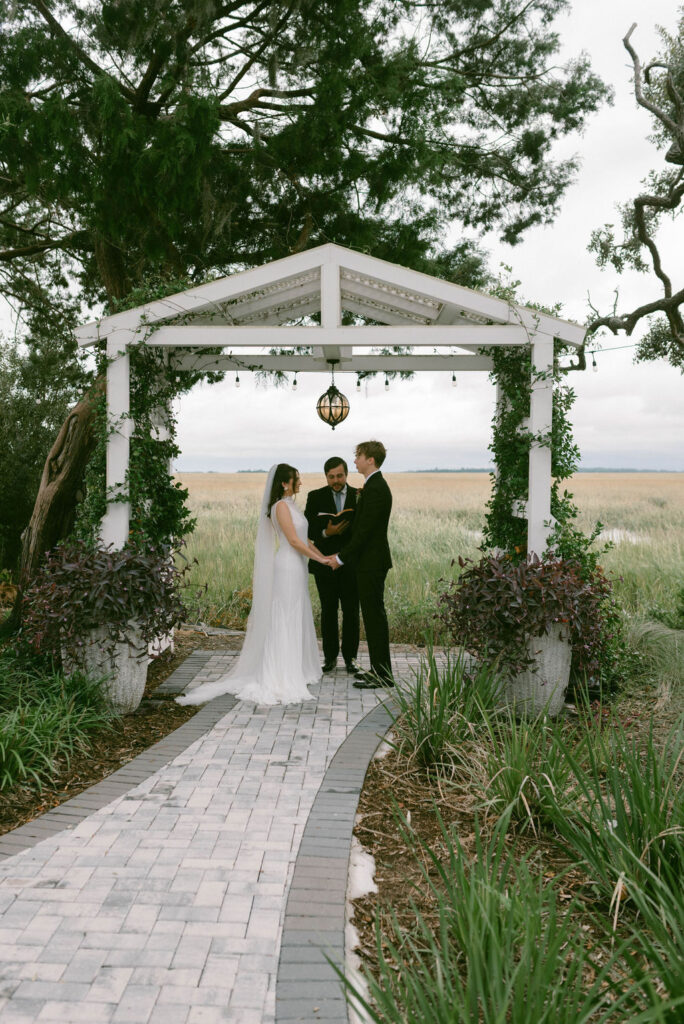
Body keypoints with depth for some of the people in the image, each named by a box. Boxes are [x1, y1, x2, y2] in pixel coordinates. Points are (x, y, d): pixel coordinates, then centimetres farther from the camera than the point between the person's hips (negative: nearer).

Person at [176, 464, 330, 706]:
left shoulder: (290, 505, 15)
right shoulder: (281, 506, -14)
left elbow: (303, 538, 18)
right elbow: (294, 541, -17)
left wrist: (322, 555, 12)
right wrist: (320, 559, -12)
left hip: (296, 569, 9)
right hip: (286, 569, -9)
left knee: (296, 620, 14)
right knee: (283, 621, -5)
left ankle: (296, 670, 24)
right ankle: (281, 678, -1)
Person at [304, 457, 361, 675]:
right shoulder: (315, 497, 2)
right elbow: (307, 529, -2)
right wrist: (326, 533, -21)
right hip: (325, 563, 0)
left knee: (351, 612, 3)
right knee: (328, 611, 8)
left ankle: (350, 657, 13)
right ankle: (330, 656, 18)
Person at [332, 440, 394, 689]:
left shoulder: (375, 489, -19)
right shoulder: (375, 486, 14)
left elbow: (364, 530, -22)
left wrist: (342, 557, -16)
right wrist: (343, 554, 17)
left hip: (371, 563, -11)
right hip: (371, 560, 11)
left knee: (374, 615, -5)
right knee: (373, 614, 14)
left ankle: (382, 675, 2)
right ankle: (379, 669, 22)